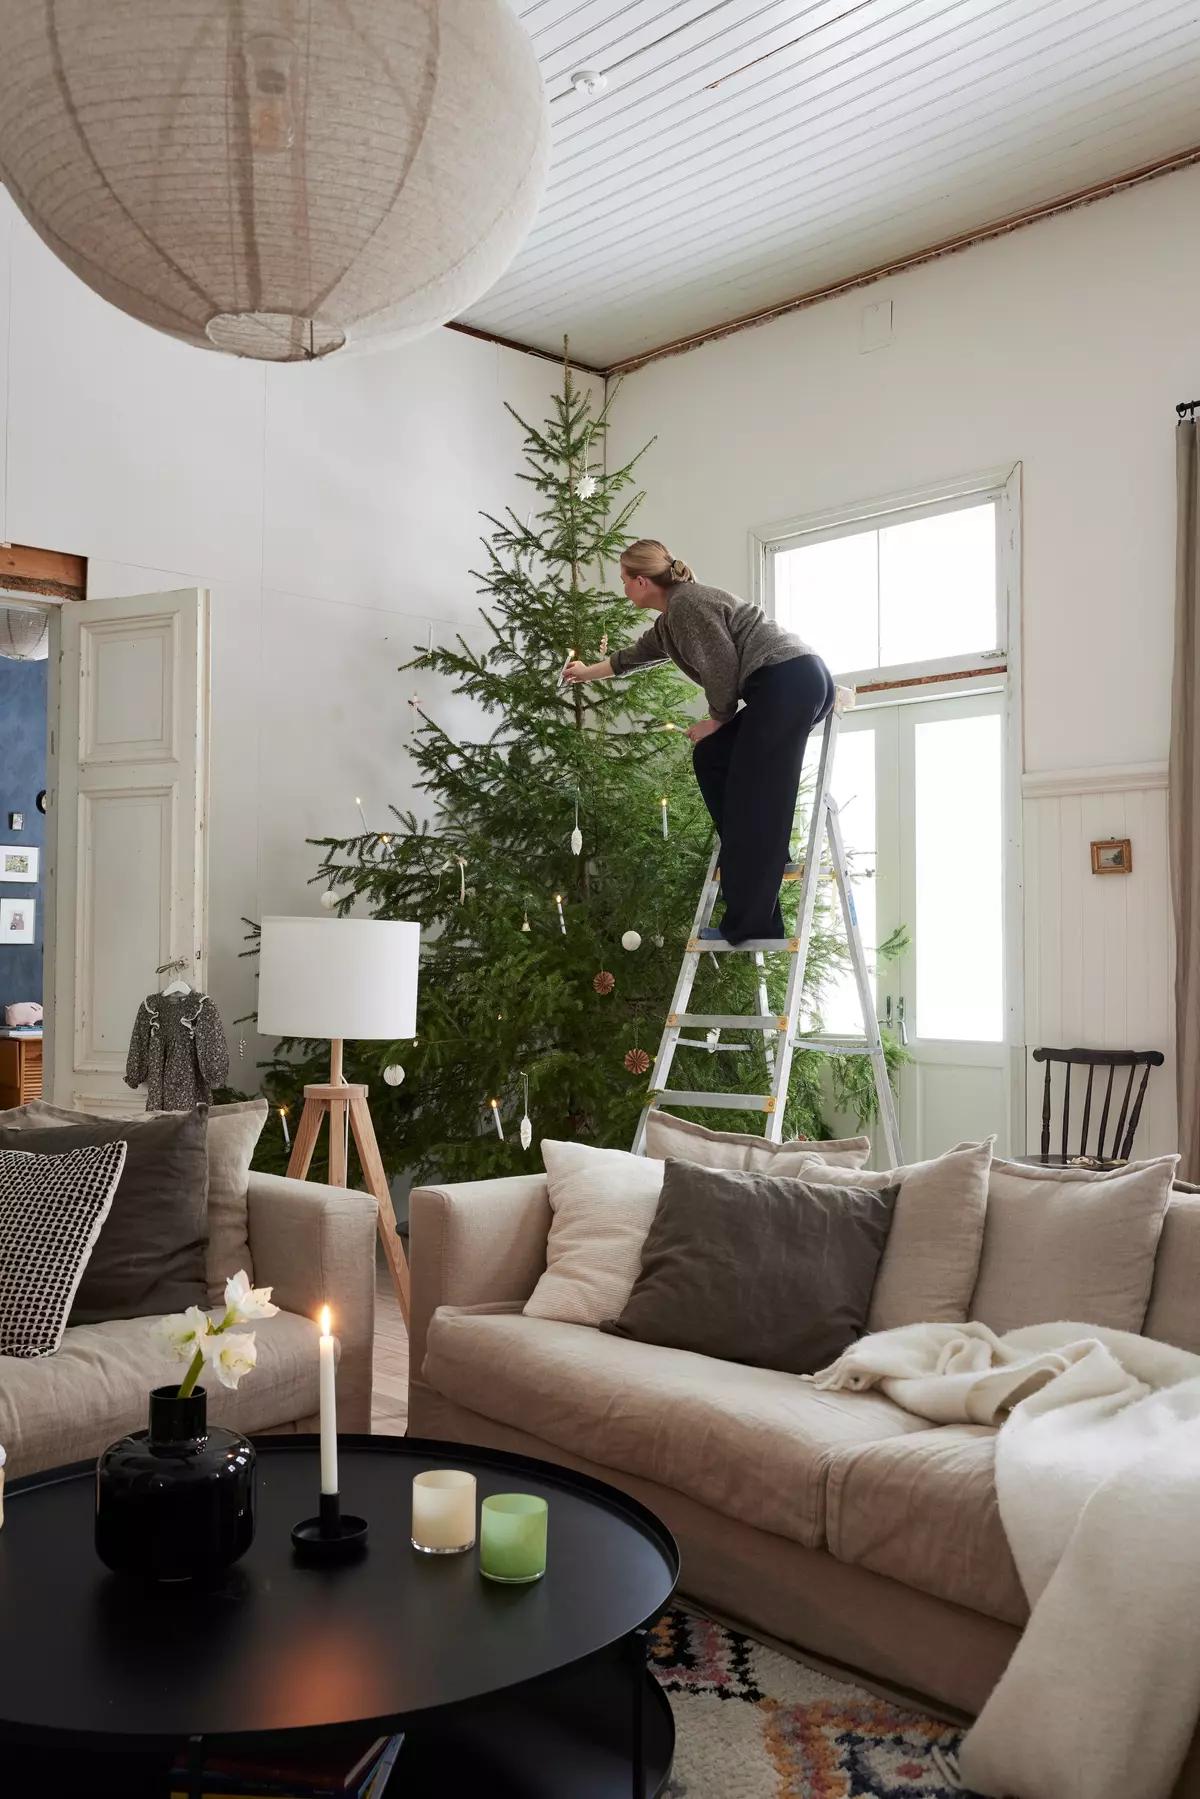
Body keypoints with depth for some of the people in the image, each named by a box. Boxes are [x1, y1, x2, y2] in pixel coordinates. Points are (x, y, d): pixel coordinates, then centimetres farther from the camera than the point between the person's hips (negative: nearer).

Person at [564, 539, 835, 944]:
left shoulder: (687, 603, -6)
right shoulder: (672, 618, 25)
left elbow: (722, 666, -12)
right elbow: (635, 654, 42)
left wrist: (717, 719, 3)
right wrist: (588, 672, 57)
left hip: (788, 682, -10)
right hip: (794, 685, 10)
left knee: (754, 800, -11)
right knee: (712, 758, 17)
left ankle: (750, 926, -11)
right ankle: (762, 859, 15)